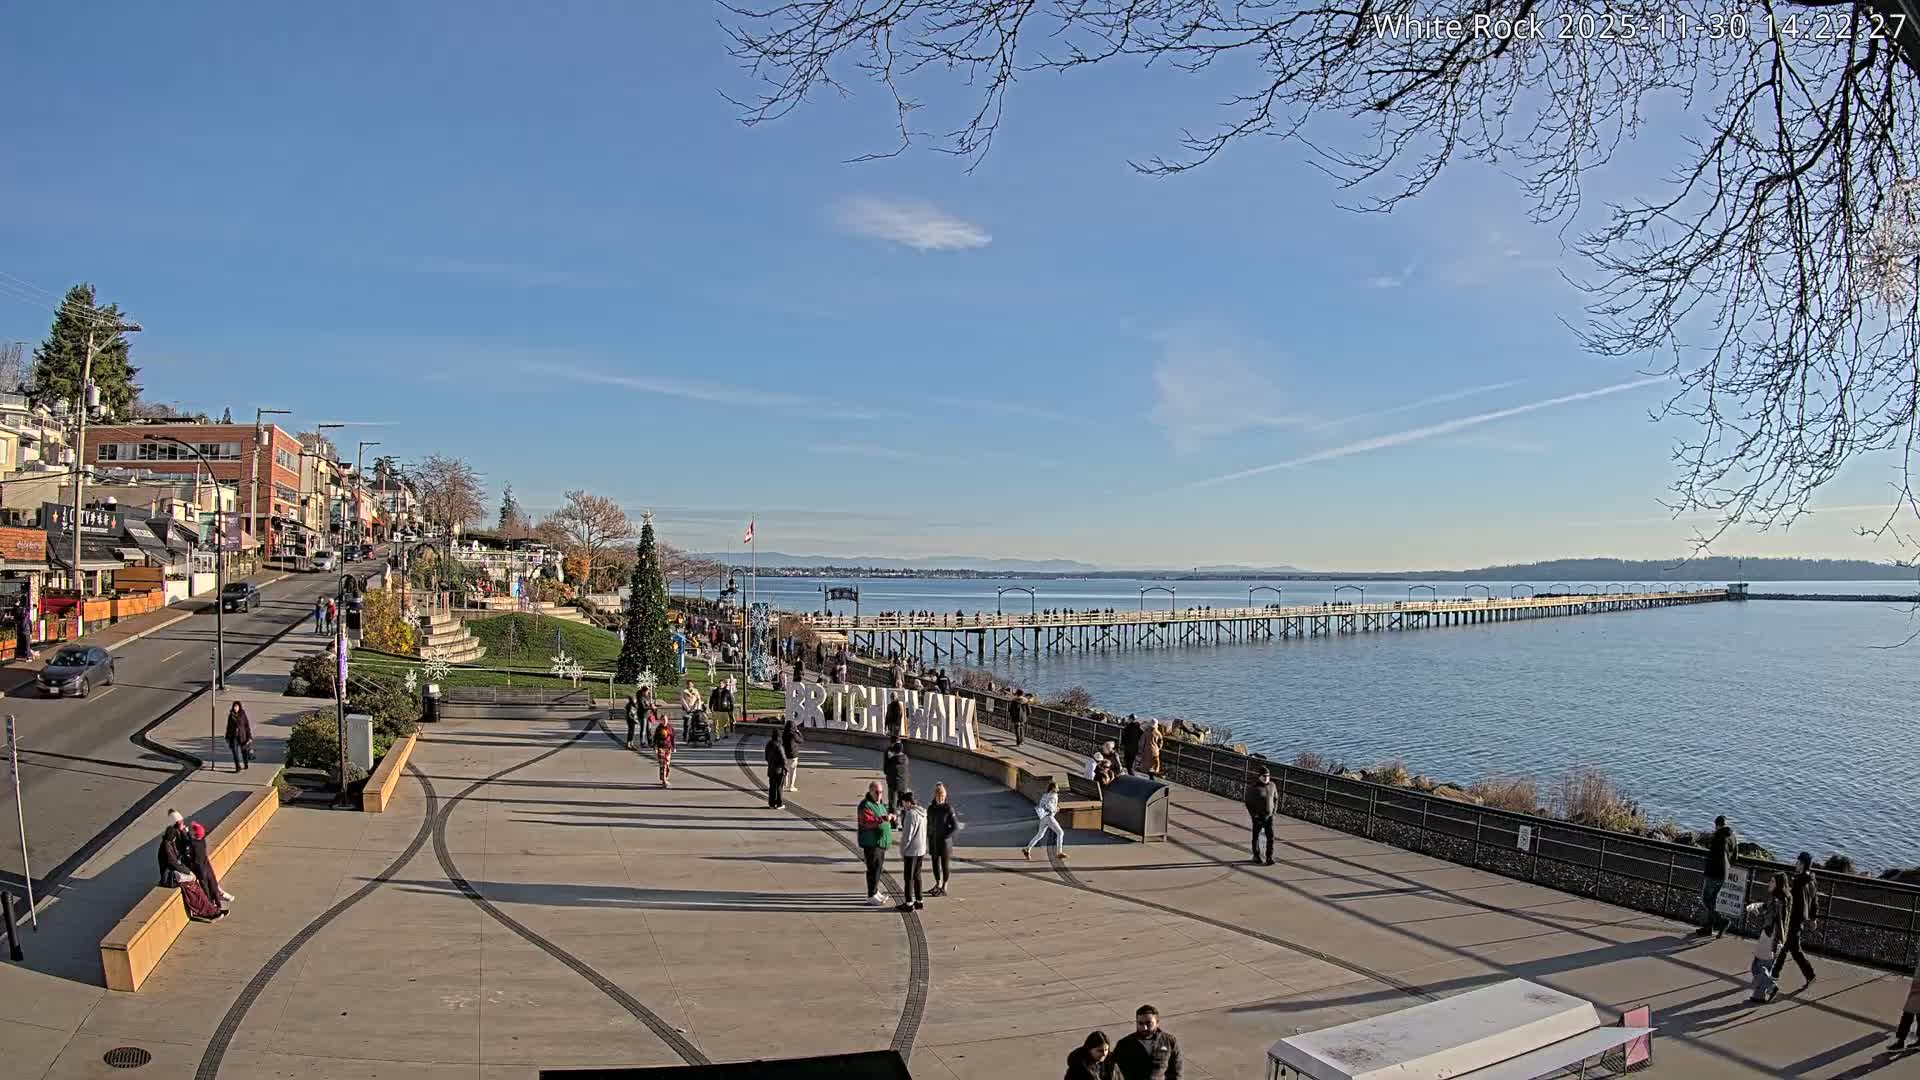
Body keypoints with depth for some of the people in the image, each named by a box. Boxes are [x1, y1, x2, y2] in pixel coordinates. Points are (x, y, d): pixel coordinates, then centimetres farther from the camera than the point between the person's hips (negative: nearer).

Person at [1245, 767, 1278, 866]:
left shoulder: (1271, 785, -2)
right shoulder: (1253, 787, -17)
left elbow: (1275, 798, 12)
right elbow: (1248, 802, -12)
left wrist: (1274, 811, 3)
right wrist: (1253, 814, -15)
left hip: (1269, 816, 3)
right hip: (1258, 816, -3)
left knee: (1270, 836, -6)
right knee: (1256, 836, 12)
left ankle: (1269, 857, -1)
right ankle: (1256, 855, 30)